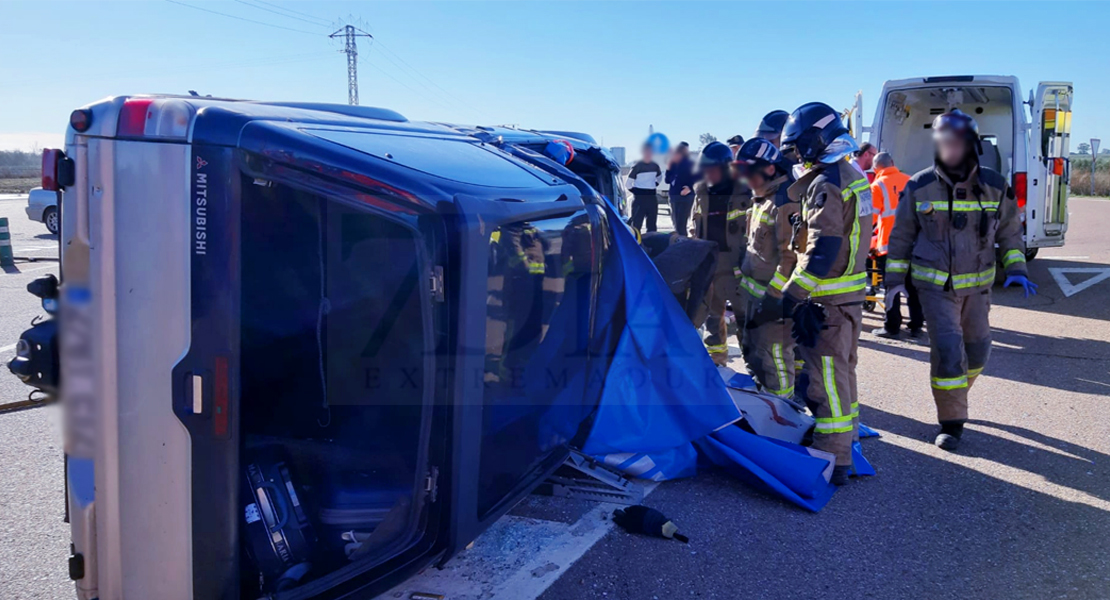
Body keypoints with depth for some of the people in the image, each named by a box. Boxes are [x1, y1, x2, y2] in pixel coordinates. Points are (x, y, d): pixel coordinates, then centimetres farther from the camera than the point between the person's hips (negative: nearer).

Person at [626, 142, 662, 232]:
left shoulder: (655, 166, 6)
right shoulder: (637, 167, -9)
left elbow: (659, 177, 26)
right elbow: (628, 183, -6)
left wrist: (653, 187, 14)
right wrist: (636, 192, -6)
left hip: (652, 199, 6)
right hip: (639, 199, -5)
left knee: (652, 225, 11)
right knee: (636, 225, -7)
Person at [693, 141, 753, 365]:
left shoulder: (743, 195, -9)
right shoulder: (701, 195, 9)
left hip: (734, 266, -6)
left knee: (744, 315, -2)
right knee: (712, 314, 16)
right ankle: (716, 357, 29)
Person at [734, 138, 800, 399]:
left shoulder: (785, 202, -19)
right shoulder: (761, 199, 13)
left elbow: (791, 257, -24)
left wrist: (773, 298, -23)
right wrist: (742, 277, 21)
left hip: (775, 298, -11)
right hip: (756, 293, 11)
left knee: (774, 359, -5)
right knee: (753, 353, 20)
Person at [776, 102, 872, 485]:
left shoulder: (826, 184, -19)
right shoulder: (852, 176, 14)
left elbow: (823, 249, -24)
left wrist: (793, 294, -21)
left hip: (828, 296, -10)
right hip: (851, 291, 10)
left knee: (825, 375, -6)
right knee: (842, 367, 22)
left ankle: (833, 459, -1)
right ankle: (847, 435, 36)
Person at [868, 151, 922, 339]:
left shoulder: (877, 185, -7)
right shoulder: (909, 181, 6)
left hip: (889, 242, -5)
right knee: (912, 285, 13)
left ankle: (892, 327, 5)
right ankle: (916, 325, 19)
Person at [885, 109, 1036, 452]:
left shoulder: (995, 187, -3)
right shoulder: (920, 187, -8)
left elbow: (1009, 231, 10)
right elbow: (901, 235, 2)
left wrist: (1016, 269, -1)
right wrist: (894, 278, 0)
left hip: (977, 284, 3)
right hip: (934, 284, -3)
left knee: (977, 348, 11)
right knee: (947, 348, -12)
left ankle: (953, 396, 39)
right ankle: (951, 422, 0)